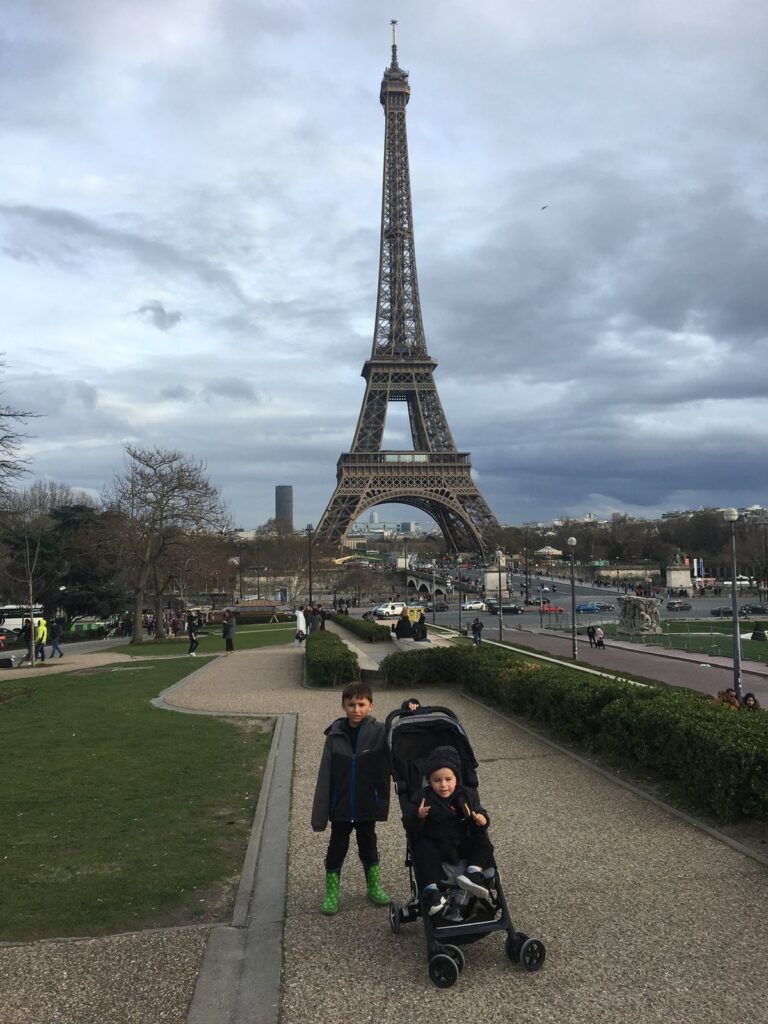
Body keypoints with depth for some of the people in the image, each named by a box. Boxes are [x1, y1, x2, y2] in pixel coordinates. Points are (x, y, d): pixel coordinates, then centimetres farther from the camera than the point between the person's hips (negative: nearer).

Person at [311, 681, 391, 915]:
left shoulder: (380, 733, -12)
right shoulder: (335, 735, -9)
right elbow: (324, 776, -7)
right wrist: (320, 814, -7)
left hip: (367, 805, 0)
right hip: (341, 806, 0)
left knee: (368, 845, 19)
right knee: (337, 848, 13)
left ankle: (374, 886, 38)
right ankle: (332, 891, 30)